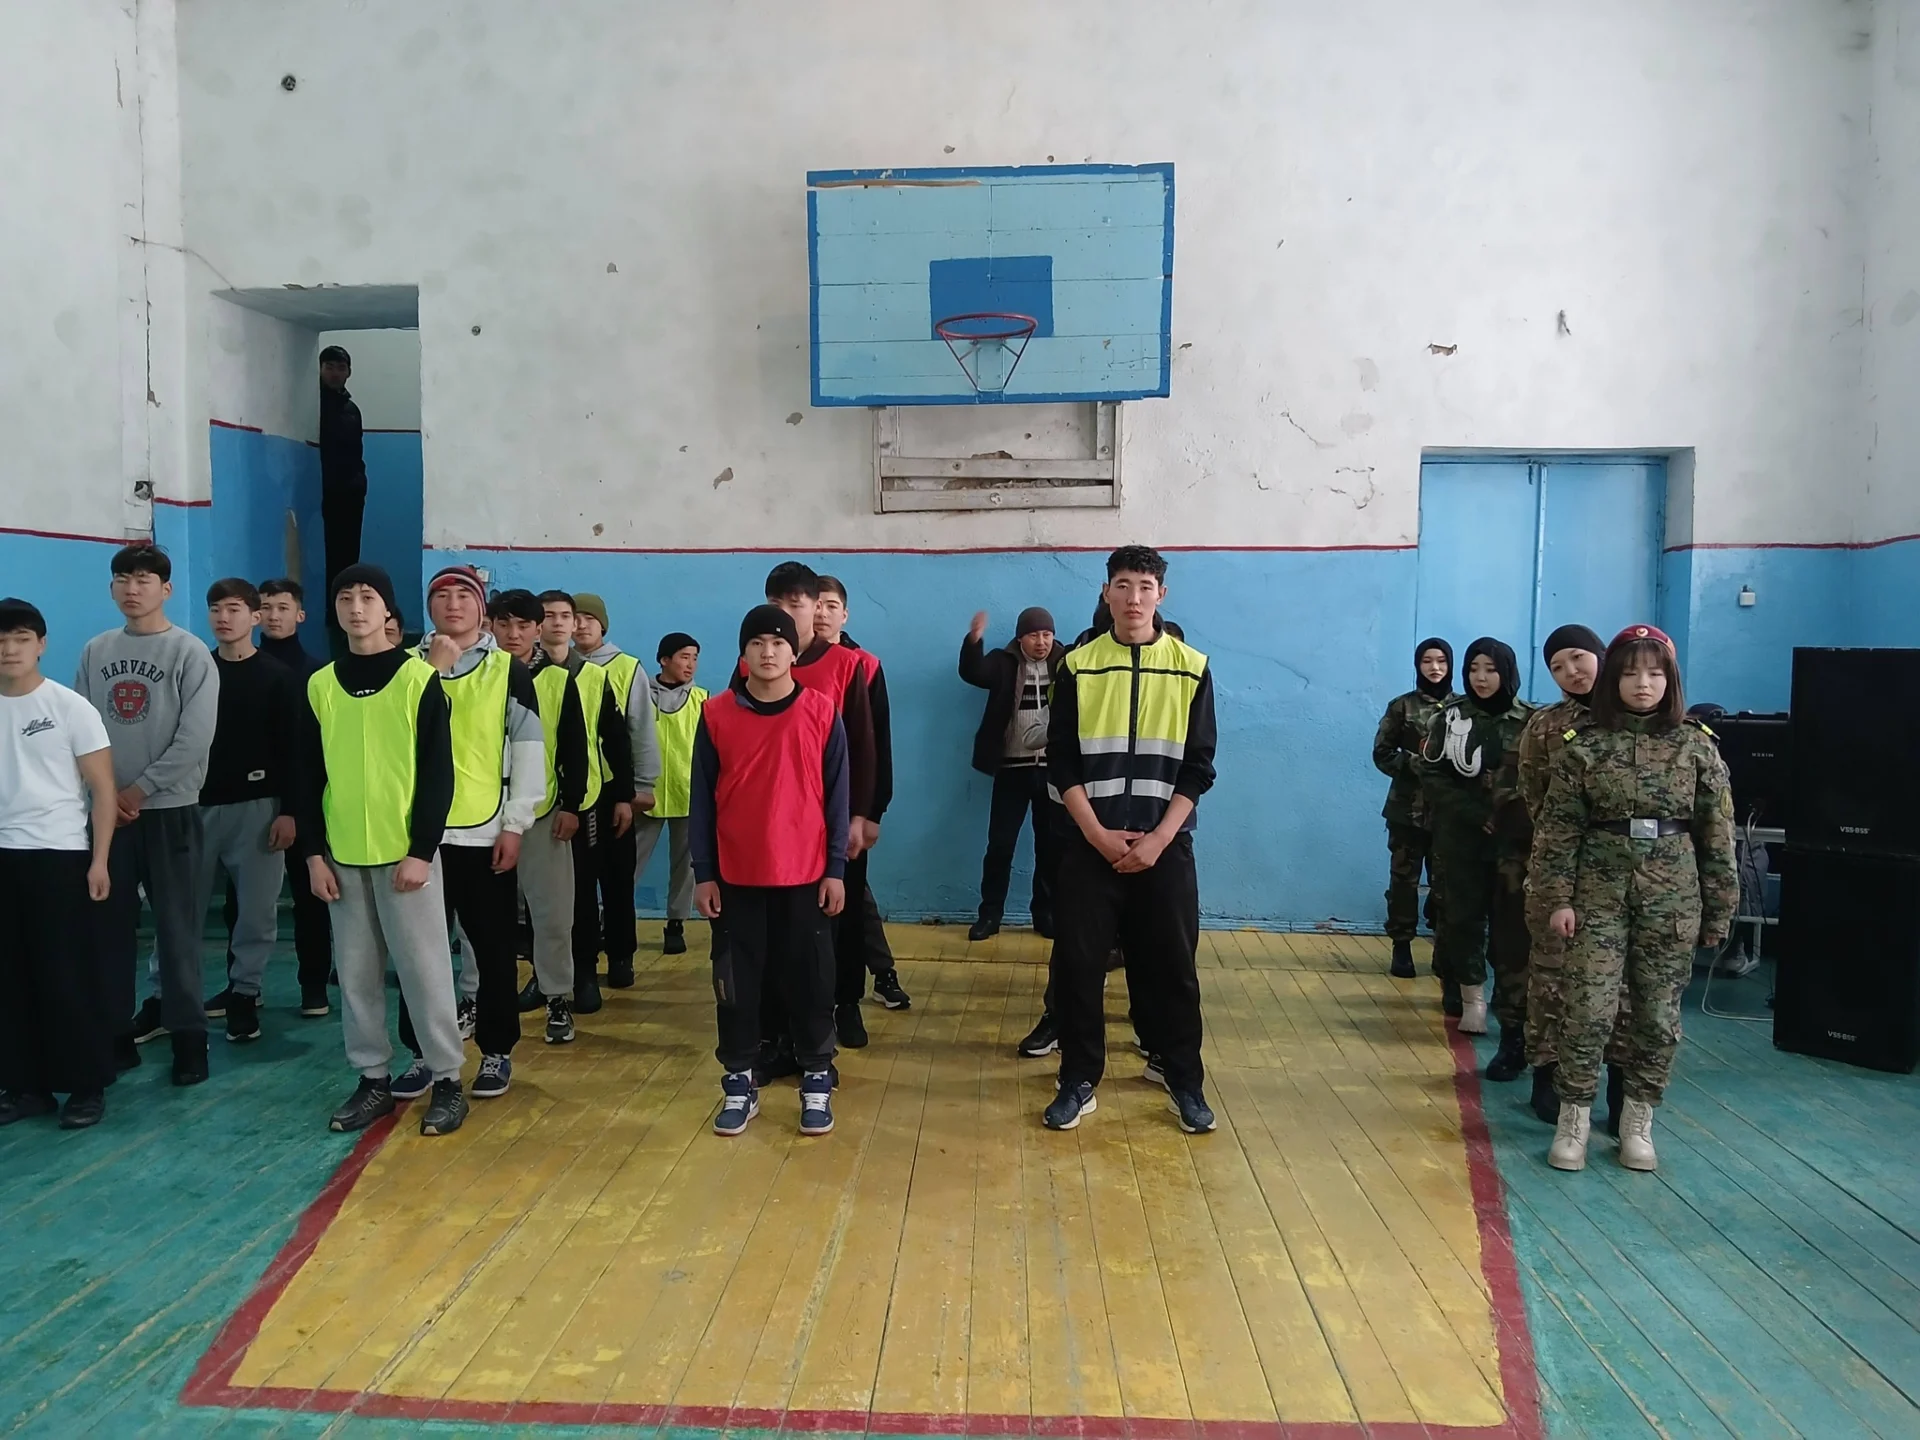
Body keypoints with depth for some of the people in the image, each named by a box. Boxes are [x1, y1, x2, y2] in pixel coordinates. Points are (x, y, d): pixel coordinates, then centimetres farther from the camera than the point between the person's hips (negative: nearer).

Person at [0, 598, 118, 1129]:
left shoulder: (71, 707, -3)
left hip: (60, 855, -4)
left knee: (69, 974, 0)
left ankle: (87, 1086, 9)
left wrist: (99, 861, -8)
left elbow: (103, 789, -3)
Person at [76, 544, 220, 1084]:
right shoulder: (95, 652, 9)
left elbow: (194, 741, -10)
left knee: (177, 927, -1)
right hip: (107, 810, 4)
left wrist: (139, 789, -10)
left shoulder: (190, 653, -4)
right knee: (110, 927, 8)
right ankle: (115, 1032, 19)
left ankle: (188, 1035, 7)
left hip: (168, 809, -4)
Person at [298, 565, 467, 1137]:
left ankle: (446, 1080, 11)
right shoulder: (320, 684, 7)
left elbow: (438, 773, -7)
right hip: (342, 856, 4)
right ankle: (374, 1079, 22)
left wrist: (422, 851, -12)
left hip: (405, 853, -4)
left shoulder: (420, 678, -5)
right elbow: (308, 776, 9)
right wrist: (314, 852, 2)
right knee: (355, 974, 10)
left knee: (423, 969, 0)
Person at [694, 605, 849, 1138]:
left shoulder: (822, 712, -2)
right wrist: (702, 873, 0)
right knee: (736, 981, 8)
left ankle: (816, 1081, 21)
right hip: (736, 875, 1)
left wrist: (836, 868, -3)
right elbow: (702, 799, 2)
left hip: (806, 874, -1)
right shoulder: (716, 714, 0)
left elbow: (837, 794, 0)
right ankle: (738, 1083, 22)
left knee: (810, 978, 7)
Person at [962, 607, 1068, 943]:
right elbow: (972, 672, -17)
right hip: (1012, 767, -1)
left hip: (1053, 767, 1)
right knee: (1000, 843, 2)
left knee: (1052, 844, 9)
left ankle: (1046, 913, 21)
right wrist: (974, 639, -34)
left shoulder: (1066, 661, 4)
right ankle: (990, 913, 14)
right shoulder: (1003, 663, 0)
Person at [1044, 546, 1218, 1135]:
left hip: (1165, 845, 0)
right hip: (1091, 844, 0)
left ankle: (1186, 1082, 22)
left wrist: (1157, 839, -10)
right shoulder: (1078, 666, 1)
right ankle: (1078, 1082, 17)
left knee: (1172, 966, 5)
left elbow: (1198, 768, -1)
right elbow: (1062, 762, -1)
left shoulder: (1192, 668, 1)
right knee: (1078, 963, 2)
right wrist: (1100, 835, -10)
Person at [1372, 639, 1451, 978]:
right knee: (1404, 877, 4)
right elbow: (1382, 754, 0)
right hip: (1408, 808, 0)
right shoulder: (1401, 706, 1)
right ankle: (1402, 947, 13)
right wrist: (1415, 764, -14)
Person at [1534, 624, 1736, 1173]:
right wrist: (1559, 898, -7)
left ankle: (1638, 1123, 22)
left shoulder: (1697, 746, 2)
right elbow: (1559, 829, -1)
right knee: (1589, 1011, -5)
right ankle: (1574, 1121, 8)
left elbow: (1718, 834, 4)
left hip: (1672, 898, 1)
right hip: (1600, 893, -1)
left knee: (1658, 1016, 7)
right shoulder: (1586, 746, 0)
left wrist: (1719, 910, 3)